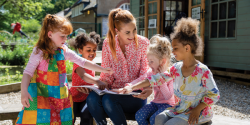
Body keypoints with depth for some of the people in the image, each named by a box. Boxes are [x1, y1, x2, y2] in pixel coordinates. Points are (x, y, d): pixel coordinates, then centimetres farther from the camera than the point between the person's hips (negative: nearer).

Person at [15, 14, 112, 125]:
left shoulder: (64, 51, 5)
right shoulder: (39, 52, -9)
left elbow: (82, 62, 8)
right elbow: (28, 72, -10)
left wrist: (103, 70, 7)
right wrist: (24, 91, -24)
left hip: (60, 94, 5)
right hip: (41, 94, -4)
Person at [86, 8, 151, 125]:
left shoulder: (143, 43, -4)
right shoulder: (108, 44, 2)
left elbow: (145, 73, -3)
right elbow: (107, 73, 6)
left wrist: (147, 88, -24)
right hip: (115, 91, 3)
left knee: (108, 99, -32)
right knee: (92, 98, -28)